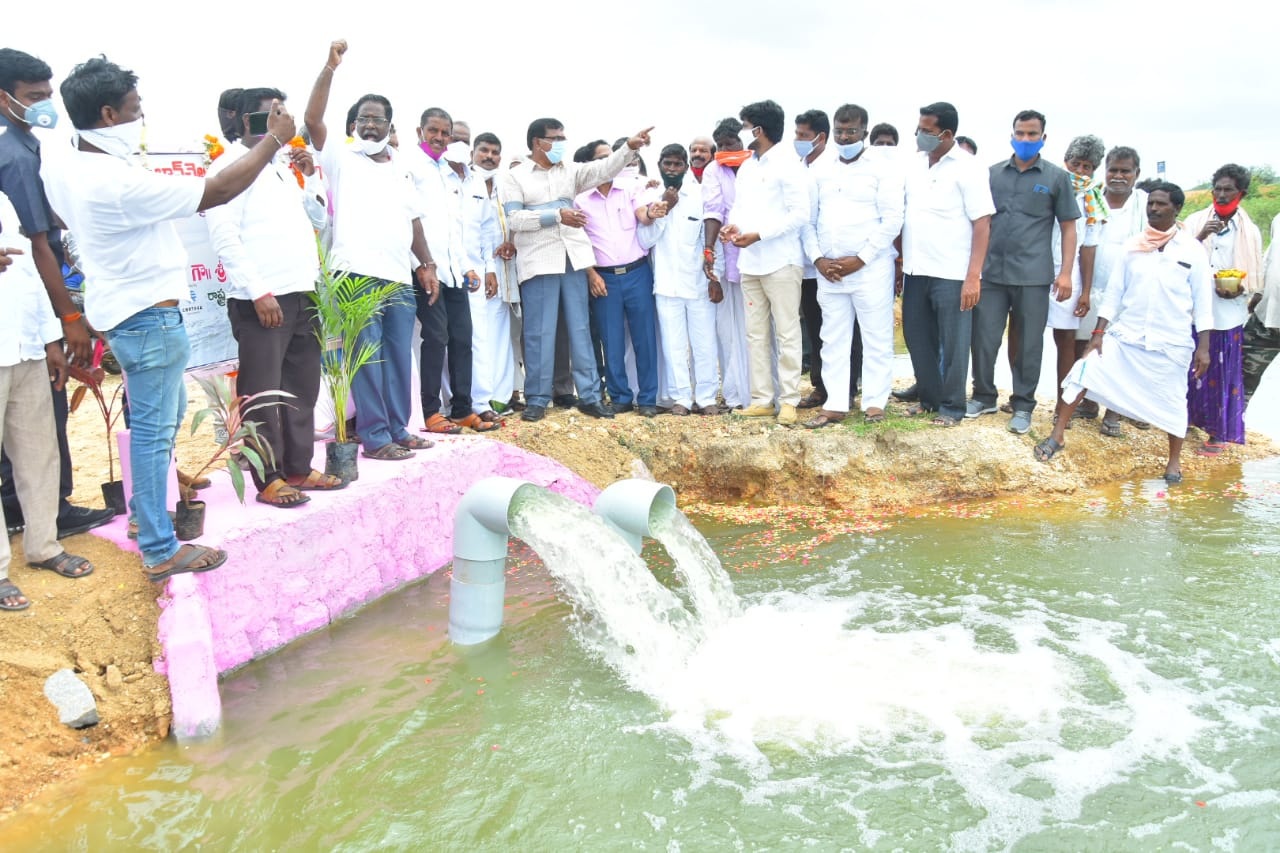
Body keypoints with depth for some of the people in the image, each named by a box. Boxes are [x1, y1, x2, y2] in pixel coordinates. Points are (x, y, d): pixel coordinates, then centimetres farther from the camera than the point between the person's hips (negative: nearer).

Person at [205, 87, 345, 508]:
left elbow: (318, 219, 21)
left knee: (302, 387, 11)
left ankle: (298, 468, 20)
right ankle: (269, 479, 5)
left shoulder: (286, 165, 18)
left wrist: (310, 177, 6)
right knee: (263, 392, -2)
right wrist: (259, 292, -18)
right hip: (260, 299, -8)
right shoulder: (230, 166, -5)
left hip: (303, 294, 8)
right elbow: (224, 237, -13)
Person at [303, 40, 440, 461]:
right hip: (357, 275, -5)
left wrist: (427, 264, 13)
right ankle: (374, 436, 1)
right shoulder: (341, 159, 4)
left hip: (399, 277, 6)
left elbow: (413, 218, 20)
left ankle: (398, 428, 18)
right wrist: (330, 67, -16)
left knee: (399, 357, 8)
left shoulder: (401, 167, 19)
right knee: (367, 358, -4)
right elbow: (313, 120, -11)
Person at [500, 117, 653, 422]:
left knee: (580, 329, 6)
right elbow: (514, 219, -9)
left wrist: (630, 147, -14)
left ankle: (589, 395, 11)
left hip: (573, 258, 4)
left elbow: (603, 169, 1)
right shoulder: (515, 176, 3)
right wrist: (557, 215, -15)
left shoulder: (570, 171, 15)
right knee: (539, 333, -1)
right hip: (538, 261, -4)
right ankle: (537, 399, 7)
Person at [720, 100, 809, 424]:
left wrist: (758, 234, -19)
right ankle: (762, 398, 14)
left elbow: (799, 214, -14)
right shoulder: (746, 168, 17)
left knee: (786, 333, -2)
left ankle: (788, 399, 3)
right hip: (749, 261, 8)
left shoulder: (787, 165, -7)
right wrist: (733, 224, -3)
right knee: (756, 334, 9)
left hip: (780, 261, -8)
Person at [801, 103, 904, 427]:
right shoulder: (821, 171, 13)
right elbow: (808, 219, 12)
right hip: (829, 270, 5)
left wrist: (859, 260, -12)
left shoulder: (883, 166, -1)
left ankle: (874, 403, 9)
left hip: (871, 268, -4)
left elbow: (892, 220, -8)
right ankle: (835, 405, 12)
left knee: (876, 339, 1)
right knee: (833, 340, 7)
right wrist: (817, 258, -2)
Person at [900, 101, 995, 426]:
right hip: (915, 270, 6)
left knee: (952, 343, 3)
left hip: (952, 274, -6)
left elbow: (982, 224, -10)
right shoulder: (913, 164, 8)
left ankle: (952, 406, 15)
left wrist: (973, 277, -16)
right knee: (916, 337, 13)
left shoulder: (968, 168, -8)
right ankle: (928, 396, 28)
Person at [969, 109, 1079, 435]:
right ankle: (983, 396, 21)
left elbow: (1068, 227, 5)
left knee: (1029, 345, 4)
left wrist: (1065, 272, -5)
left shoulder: (1057, 177, 5)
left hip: (1033, 276, -2)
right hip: (991, 273, 2)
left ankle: (1023, 406, 16)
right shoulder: (992, 173, 9)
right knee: (984, 339, 3)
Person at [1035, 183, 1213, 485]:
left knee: (1172, 401, 7)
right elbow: (1114, 292, 6)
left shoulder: (1192, 251, -3)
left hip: (1171, 343, -2)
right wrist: (1099, 333, 1)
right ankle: (1058, 436, 2)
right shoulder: (1134, 247, 4)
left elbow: (1203, 301, -2)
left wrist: (1203, 347, -5)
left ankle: (1174, 461, 27)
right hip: (1124, 335, 2)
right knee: (1083, 373, -9)